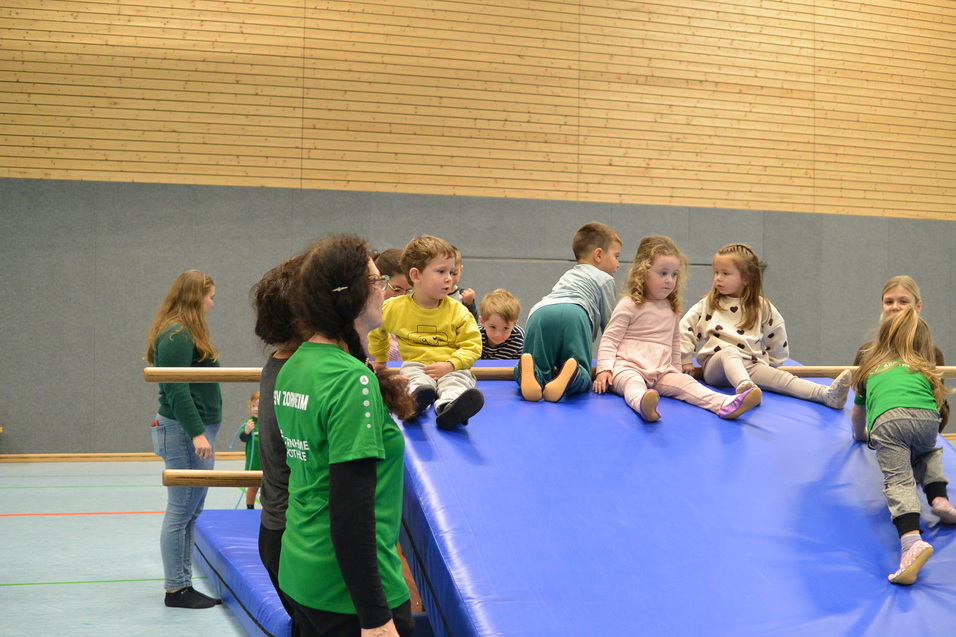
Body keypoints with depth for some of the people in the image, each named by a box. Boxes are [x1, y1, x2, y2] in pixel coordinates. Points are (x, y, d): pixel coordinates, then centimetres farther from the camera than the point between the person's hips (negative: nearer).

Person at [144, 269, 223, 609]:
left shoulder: (185, 333, 17)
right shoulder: (177, 336, -15)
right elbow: (176, 389, -21)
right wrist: (197, 433, -24)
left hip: (197, 428, 11)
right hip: (185, 431, -11)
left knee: (191, 511, 13)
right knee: (181, 511, -3)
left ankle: (183, 584, 19)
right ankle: (175, 589, 4)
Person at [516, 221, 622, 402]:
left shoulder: (568, 275, 45)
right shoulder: (604, 279, 25)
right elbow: (608, 322, 23)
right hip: (574, 314, -5)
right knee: (582, 381, -6)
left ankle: (528, 368, -36)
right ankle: (571, 371, -42)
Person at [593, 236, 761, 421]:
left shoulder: (672, 309, 20)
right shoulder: (629, 305, 1)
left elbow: (675, 344, 32)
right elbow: (609, 339, -1)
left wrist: (676, 371, 29)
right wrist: (604, 369, -12)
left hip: (661, 374, 5)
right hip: (627, 368, -5)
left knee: (685, 383, -21)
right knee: (633, 382, -37)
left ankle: (725, 404, -45)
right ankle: (642, 403, -71)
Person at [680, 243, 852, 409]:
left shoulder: (762, 307, 14)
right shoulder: (708, 305, 14)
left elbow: (776, 336, 22)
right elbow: (685, 330, 14)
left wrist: (769, 363, 24)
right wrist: (686, 362, 11)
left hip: (751, 366, 1)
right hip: (715, 364, -1)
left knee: (778, 377, -25)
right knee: (730, 352, -37)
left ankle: (827, 394, -48)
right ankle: (745, 387, -68)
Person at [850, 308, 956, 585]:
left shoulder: (871, 369, 37)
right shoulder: (923, 370, 36)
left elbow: (857, 414, 51)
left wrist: (861, 435, 73)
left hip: (887, 420, -2)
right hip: (926, 418, 2)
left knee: (898, 480, -13)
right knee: (928, 454, 33)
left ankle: (912, 539, -38)